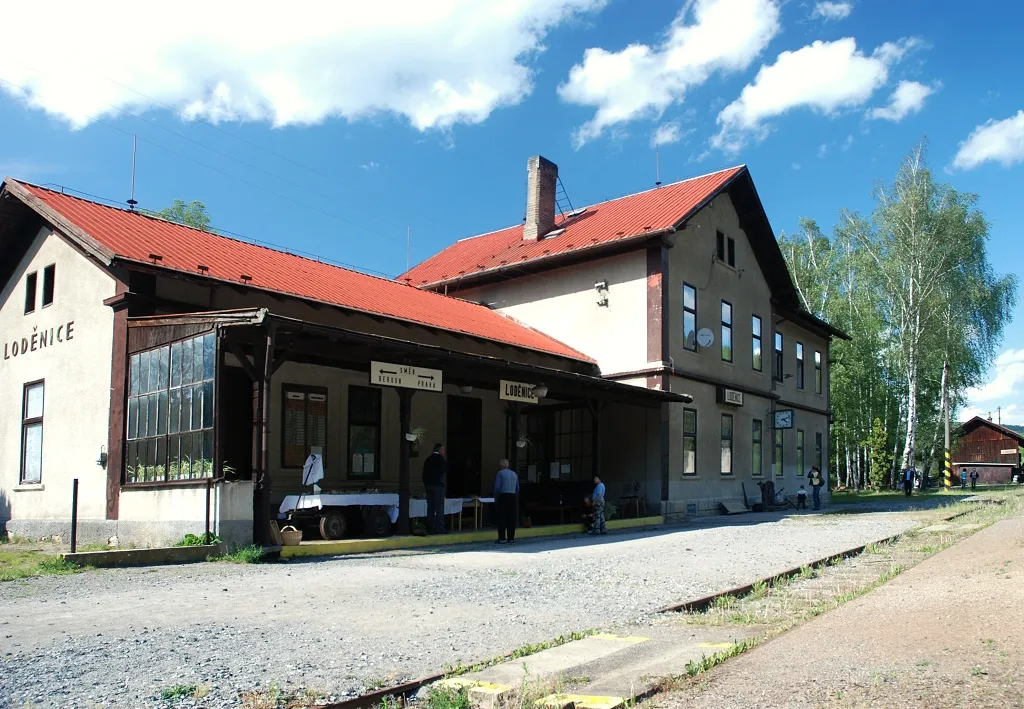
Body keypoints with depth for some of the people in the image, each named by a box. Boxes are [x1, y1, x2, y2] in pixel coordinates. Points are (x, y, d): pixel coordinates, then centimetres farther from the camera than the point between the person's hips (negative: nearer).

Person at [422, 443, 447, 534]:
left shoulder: (428, 459, 14)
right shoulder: (440, 458, -6)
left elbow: (424, 473, 14)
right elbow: (444, 471, -11)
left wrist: (426, 484, 17)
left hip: (428, 485, 7)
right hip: (438, 485, -7)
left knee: (430, 507, 8)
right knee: (439, 508, -7)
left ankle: (430, 528, 8)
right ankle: (439, 528, -11)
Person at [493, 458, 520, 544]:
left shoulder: (500, 473, -4)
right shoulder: (514, 474, 15)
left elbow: (497, 487, -10)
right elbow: (517, 488, 15)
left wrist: (496, 498, 0)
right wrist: (515, 496, 17)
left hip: (503, 496, -5)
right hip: (513, 497, 6)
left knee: (502, 518, -3)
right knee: (511, 519, 7)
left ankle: (502, 538, -5)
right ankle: (511, 538, 8)